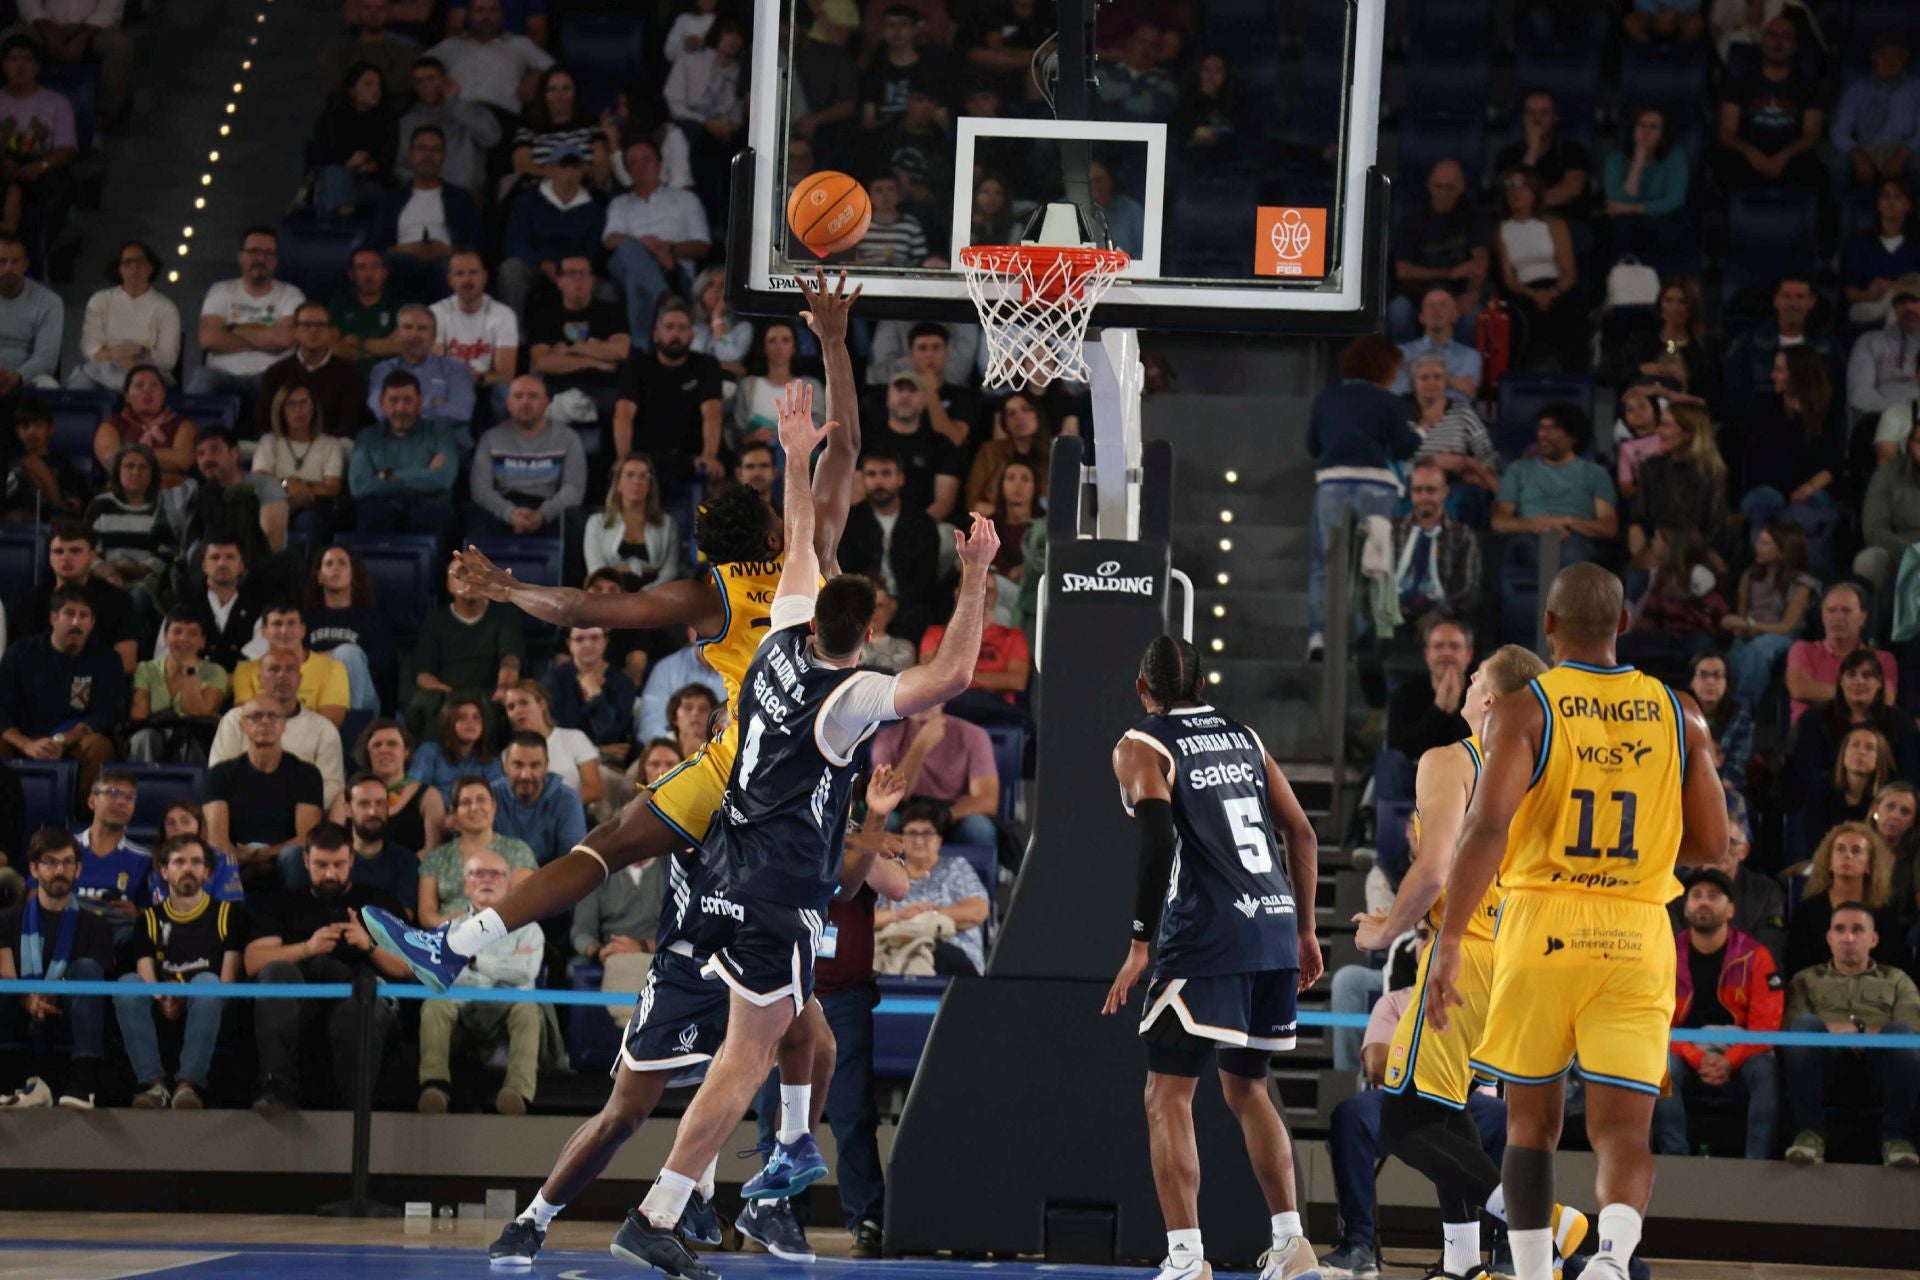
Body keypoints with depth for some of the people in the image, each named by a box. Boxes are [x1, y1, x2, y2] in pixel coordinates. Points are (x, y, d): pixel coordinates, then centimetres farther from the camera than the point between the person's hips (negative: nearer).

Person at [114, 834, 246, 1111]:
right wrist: (161, 1000, -22)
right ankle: (154, 1084, -39)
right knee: (127, 983, -27)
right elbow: (146, 975, 2)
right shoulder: (150, 919, 16)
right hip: (161, 1014, 2)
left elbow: (228, 979, 0)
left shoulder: (228, 914, 11)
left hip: (212, 1014, -2)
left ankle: (189, 1084, -44)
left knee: (206, 982, -34)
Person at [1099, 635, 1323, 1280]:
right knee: (1247, 1088, 21)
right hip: (1274, 932, 6)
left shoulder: (1141, 746, 1)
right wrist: (1304, 930, 23)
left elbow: (1158, 840, -13)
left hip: (1206, 939, -6)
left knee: (1168, 1098, -2)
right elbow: (1301, 834, 16)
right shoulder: (1243, 736, 19)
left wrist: (1139, 948, -12)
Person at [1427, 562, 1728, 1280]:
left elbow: (1487, 826, -16)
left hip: (1542, 929, -1)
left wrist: (1447, 943, -19)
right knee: (1623, 1132, -3)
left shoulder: (1523, 710, -3)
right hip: (1638, 940, 1)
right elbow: (1711, 847, 9)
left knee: (1532, 1121, 16)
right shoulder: (1678, 716, 6)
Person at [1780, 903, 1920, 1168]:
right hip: (1826, 1065, 0)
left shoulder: (1896, 980, 28)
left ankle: (1896, 1137, -31)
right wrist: (1826, 1030, -12)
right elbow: (1790, 1028, 9)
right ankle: (1809, 1134, -32)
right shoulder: (1806, 980, 29)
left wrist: (1858, 1030, -8)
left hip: (1879, 1061, 0)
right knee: (1805, 1024, -34)